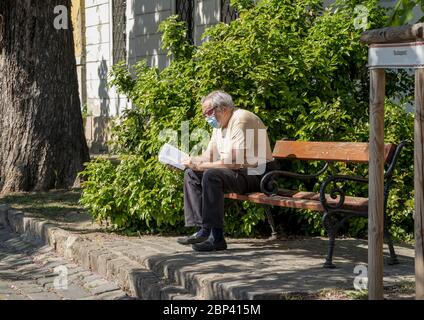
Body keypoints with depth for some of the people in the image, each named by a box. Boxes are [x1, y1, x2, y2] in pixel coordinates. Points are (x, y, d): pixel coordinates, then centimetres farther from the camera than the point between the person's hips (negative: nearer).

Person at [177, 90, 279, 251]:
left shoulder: (241, 119, -18)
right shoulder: (219, 124, 12)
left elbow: (234, 162, -26)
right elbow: (209, 156, 15)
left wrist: (201, 165, -22)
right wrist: (184, 161, -1)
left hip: (256, 174, -10)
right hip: (238, 171, 10)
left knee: (212, 175, -31)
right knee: (191, 174, 3)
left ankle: (216, 237, -28)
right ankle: (202, 230, -5)